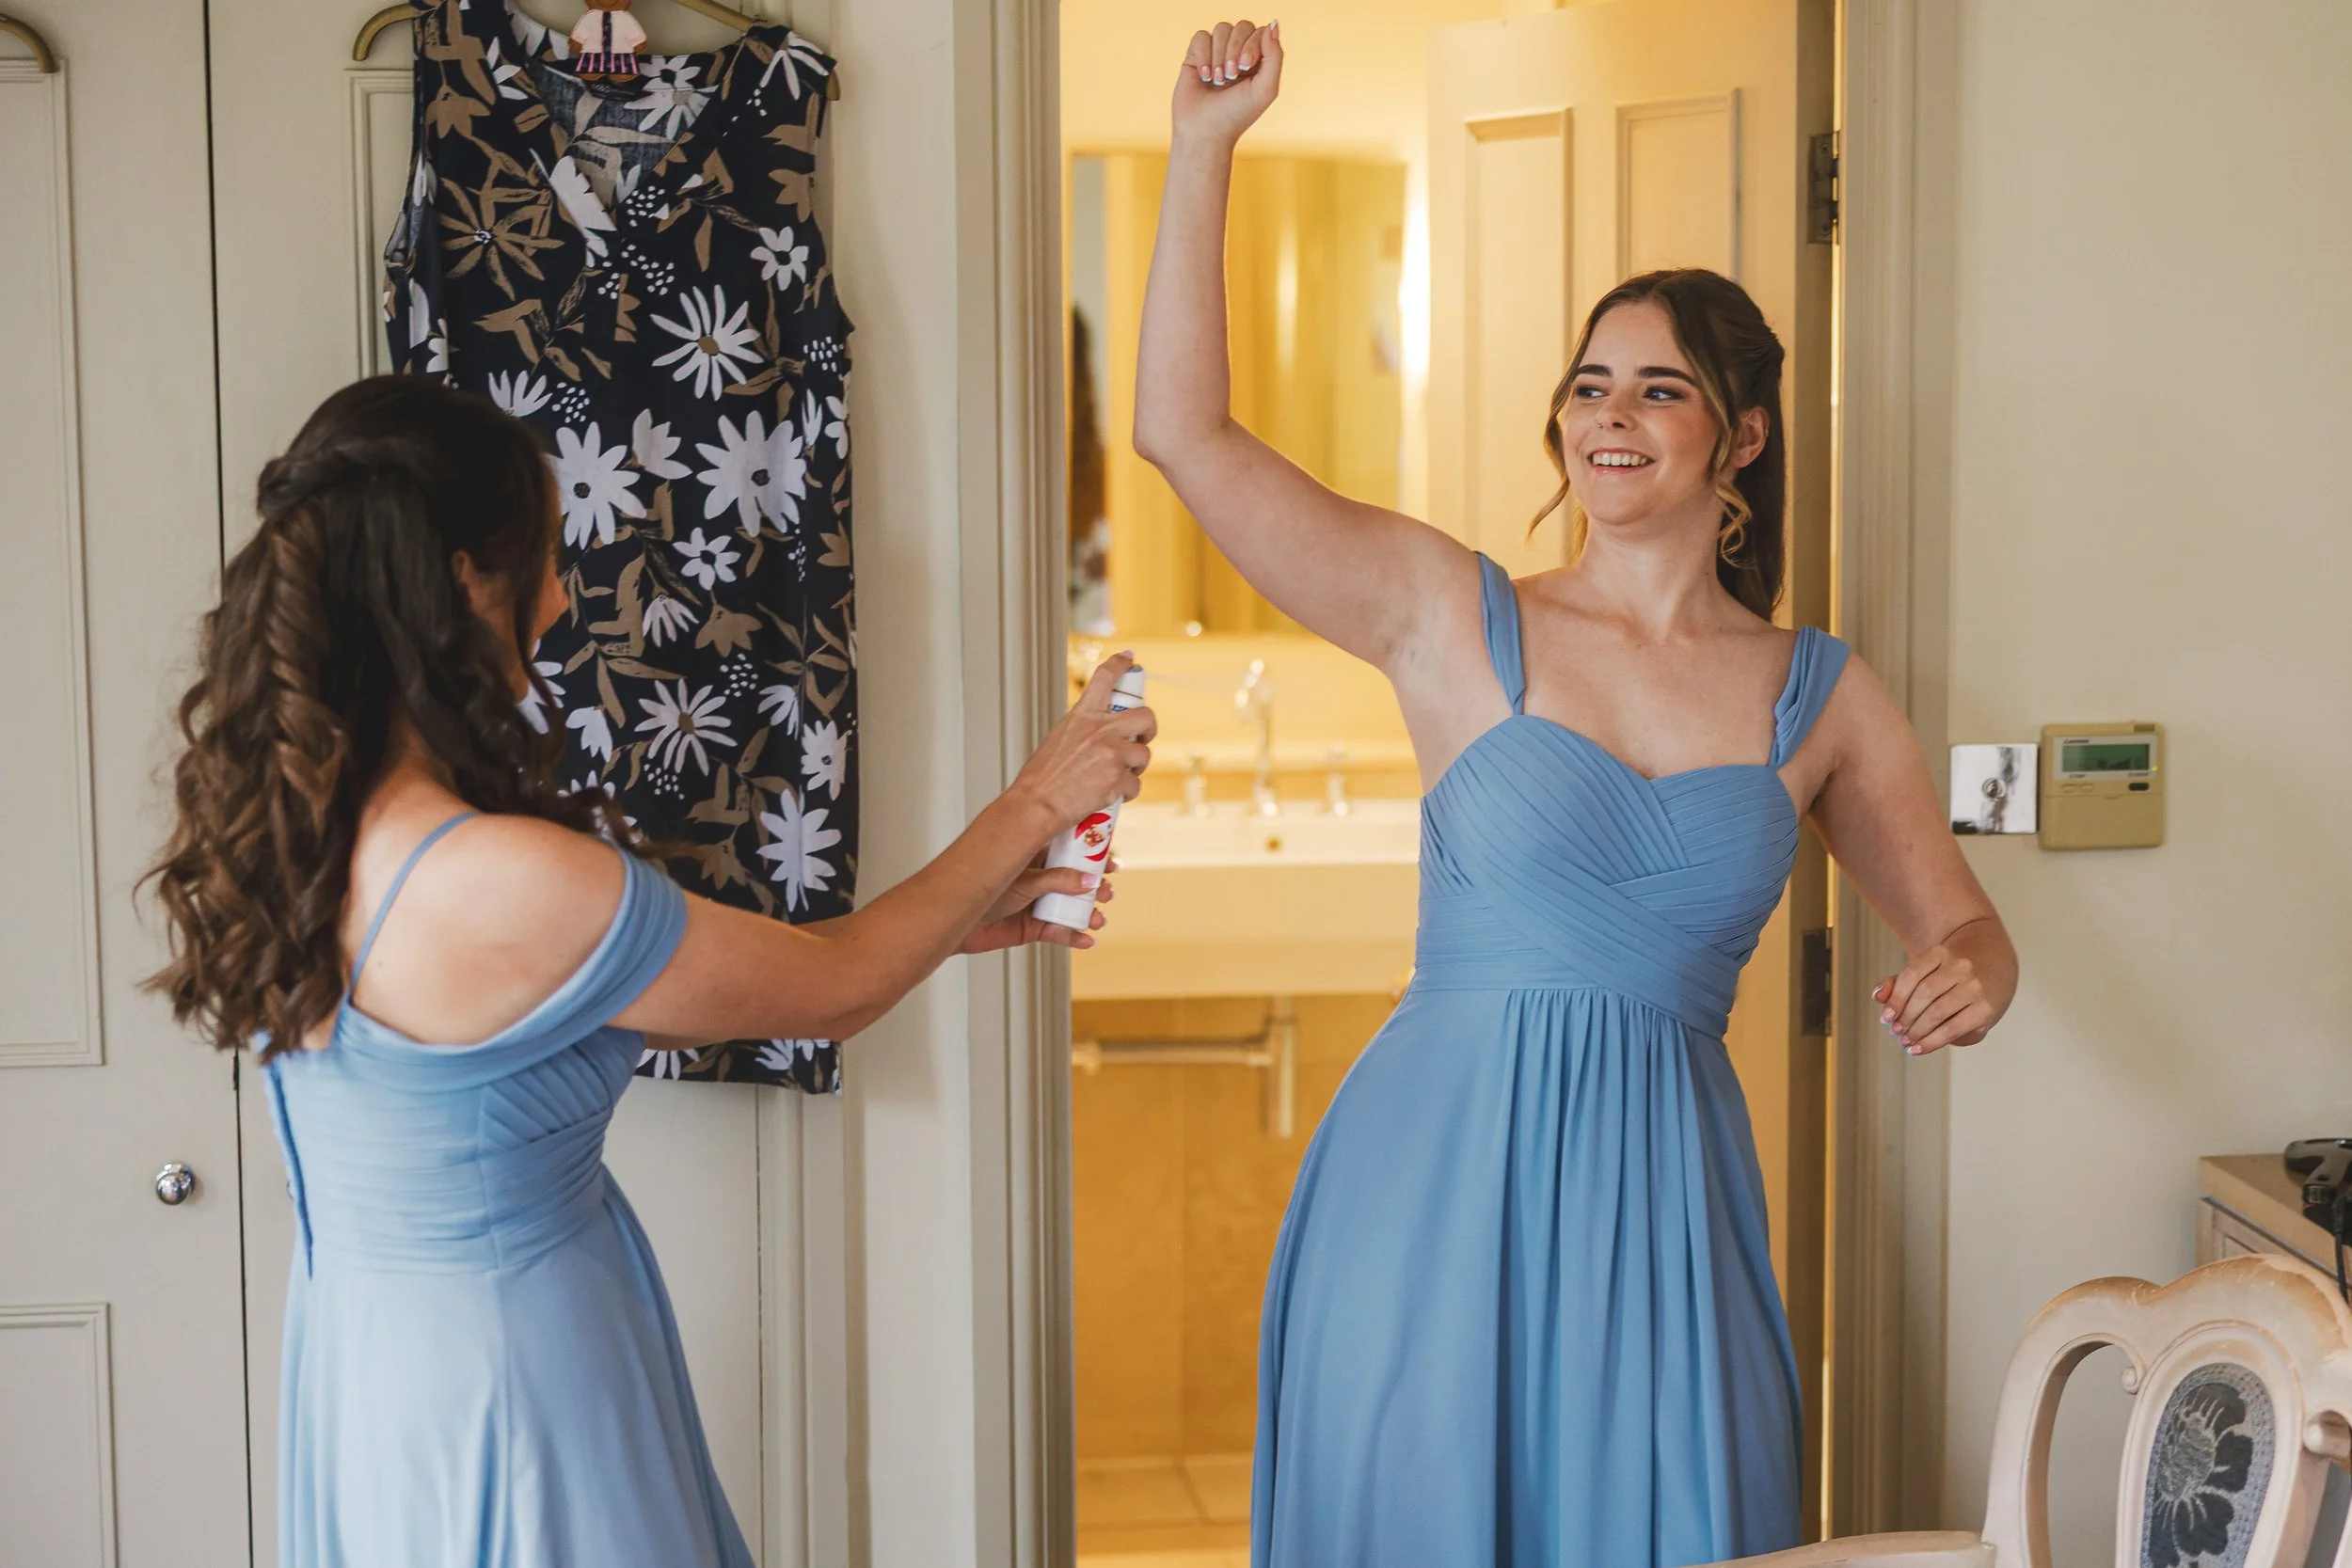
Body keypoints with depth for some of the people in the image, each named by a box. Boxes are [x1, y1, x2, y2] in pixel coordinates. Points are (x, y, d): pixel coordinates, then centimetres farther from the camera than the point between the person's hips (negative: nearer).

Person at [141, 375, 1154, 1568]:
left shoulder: (281, 829, -3)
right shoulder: (505, 888, -30)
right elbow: (832, 992, -15)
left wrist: (949, 921, 6)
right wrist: (1031, 806, -1)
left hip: (353, 1335, 9)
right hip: (503, 1370, -8)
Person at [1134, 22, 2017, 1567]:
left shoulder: (1822, 697, 7)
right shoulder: (1454, 617, 0)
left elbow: (1965, 926, 15)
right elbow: (1185, 429, -5)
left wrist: (1967, 979, -10)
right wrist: (1206, 148, -8)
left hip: (1658, 1190, 2)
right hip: (1440, 1169, -2)